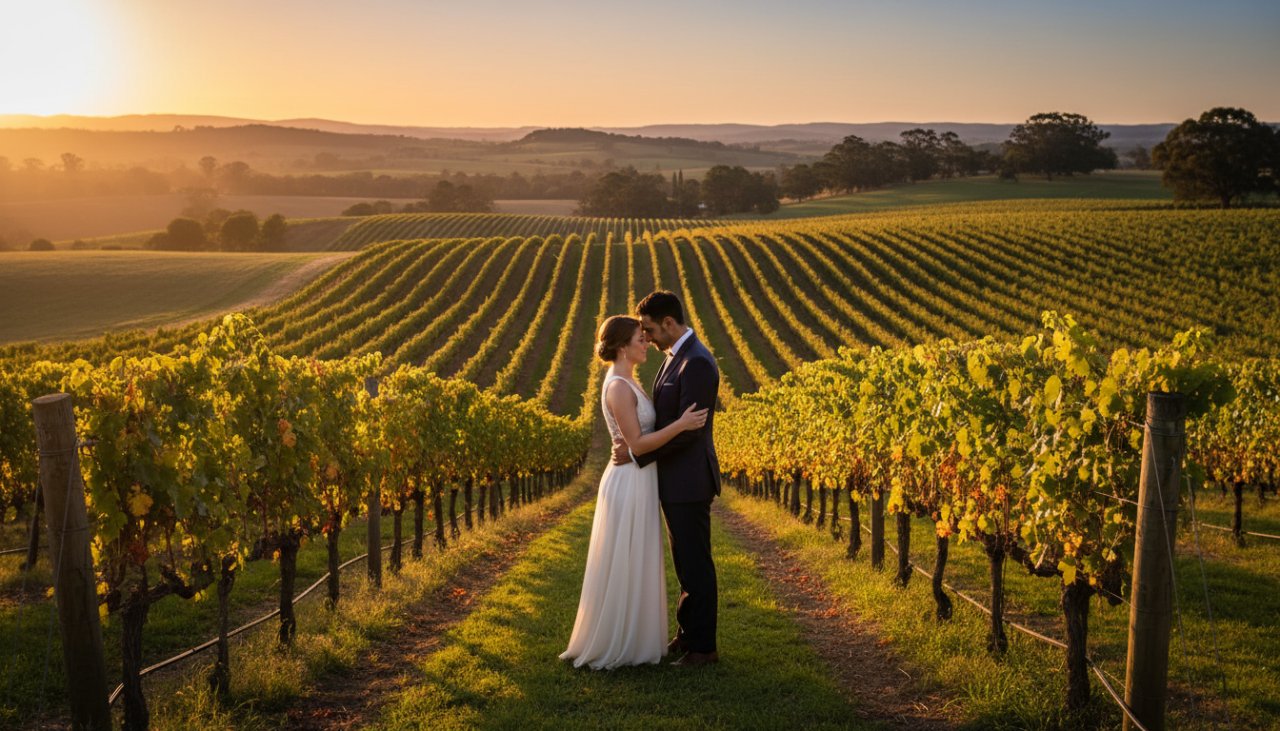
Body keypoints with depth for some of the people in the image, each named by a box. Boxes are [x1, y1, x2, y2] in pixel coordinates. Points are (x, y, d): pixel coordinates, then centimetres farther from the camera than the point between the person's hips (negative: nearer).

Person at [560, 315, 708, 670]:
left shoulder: (626, 383, 13)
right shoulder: (619, 387, -18)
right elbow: (637, 443, -21)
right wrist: (680, 424, -23)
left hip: (638, 481, 10)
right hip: (629, 483, -10)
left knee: (635, 567, 16)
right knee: (623, 567, -1)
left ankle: (629, 639, 25)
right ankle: (612, 646, 9)